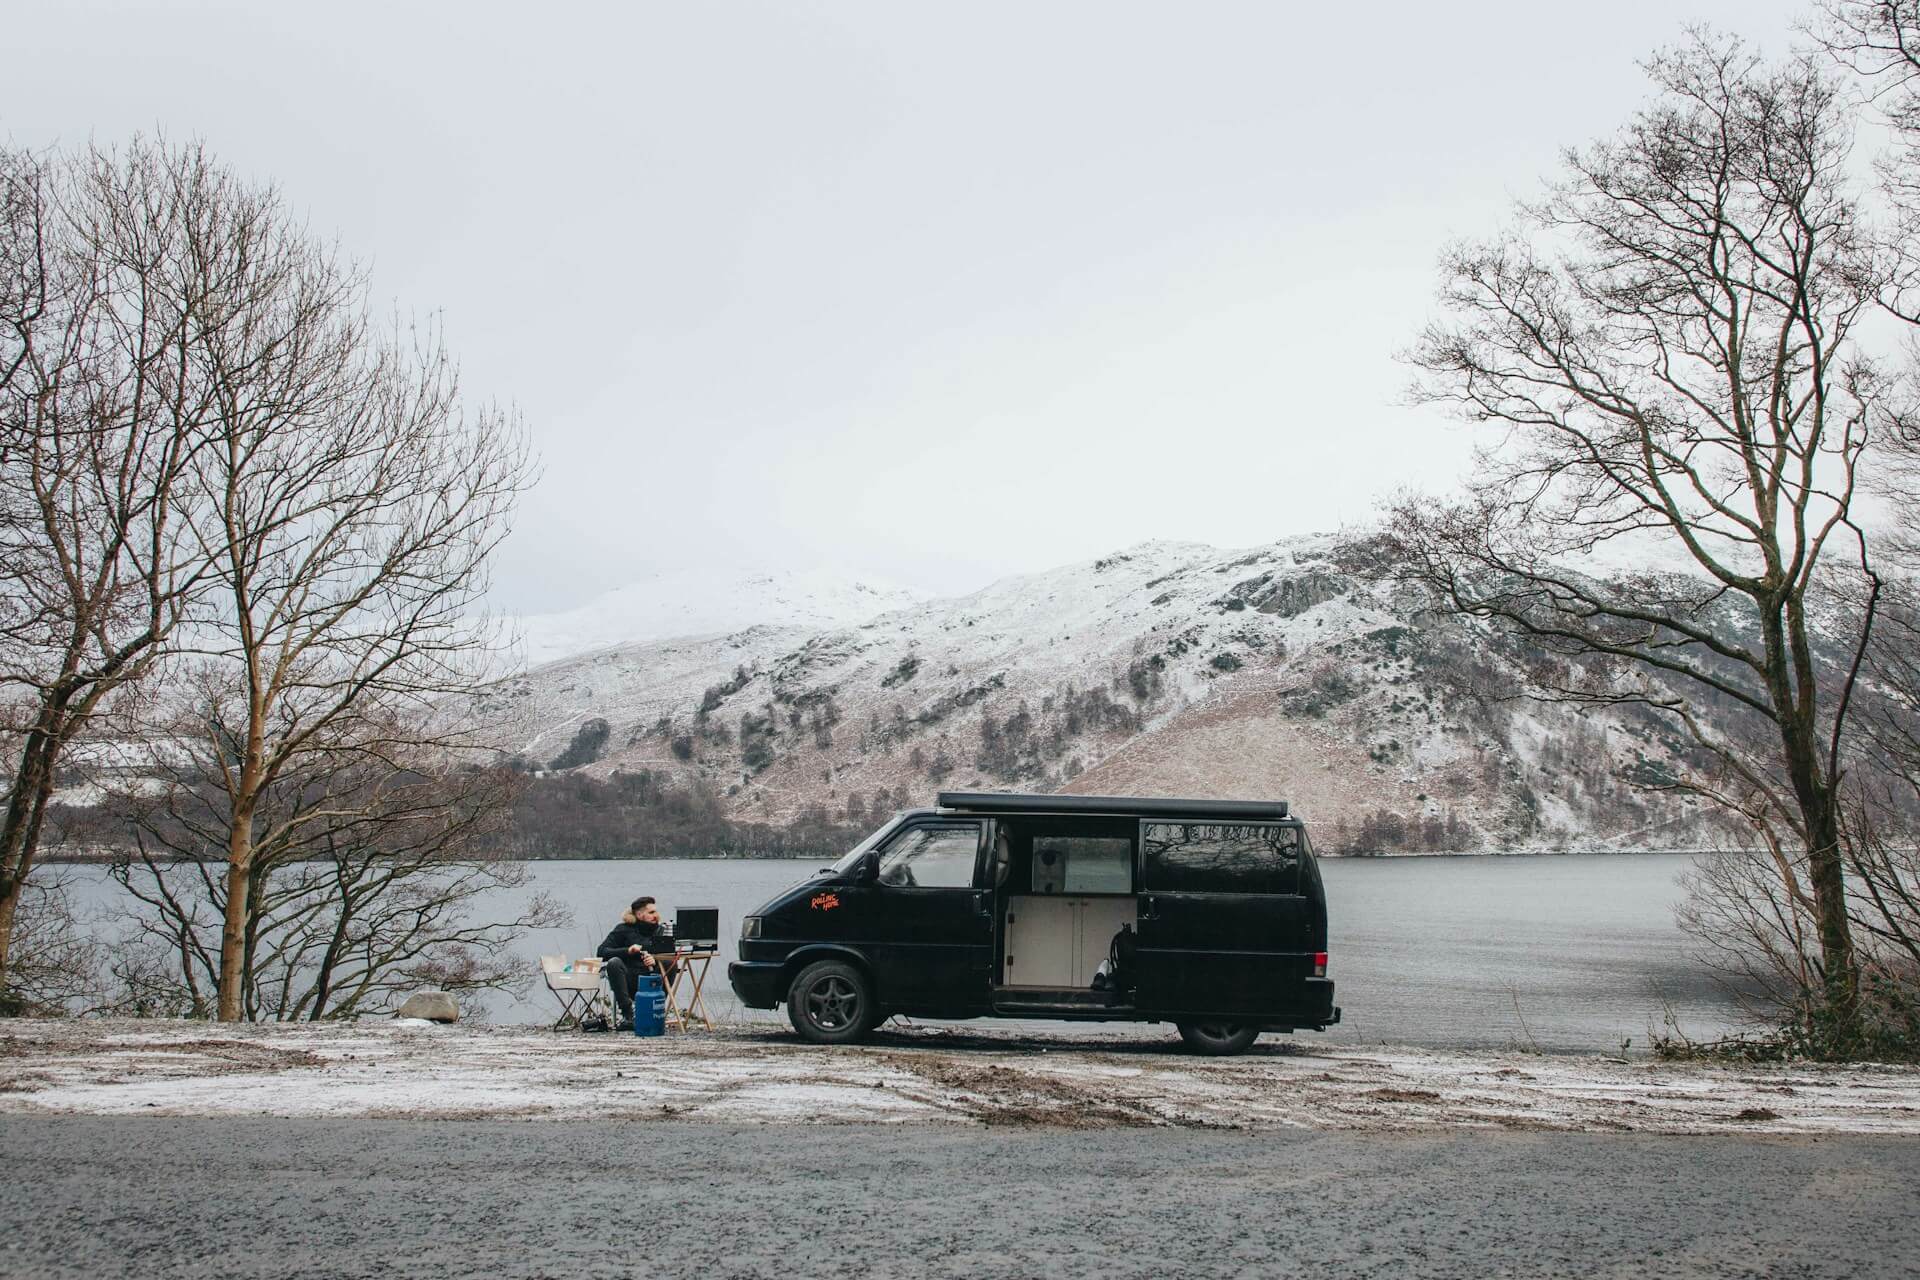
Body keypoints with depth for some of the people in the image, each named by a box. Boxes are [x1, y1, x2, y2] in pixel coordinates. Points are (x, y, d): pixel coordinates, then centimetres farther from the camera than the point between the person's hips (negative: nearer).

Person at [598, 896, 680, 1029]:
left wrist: (656, 960, -22)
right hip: (628, 981, -1)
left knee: (671, 964, -23)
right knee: (614, 962, -29)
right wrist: (627, 951, -19)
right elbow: (601, 952, -4)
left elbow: (671, 957, 0)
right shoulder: (623, 930, 5)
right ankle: (627, 1014, -30)